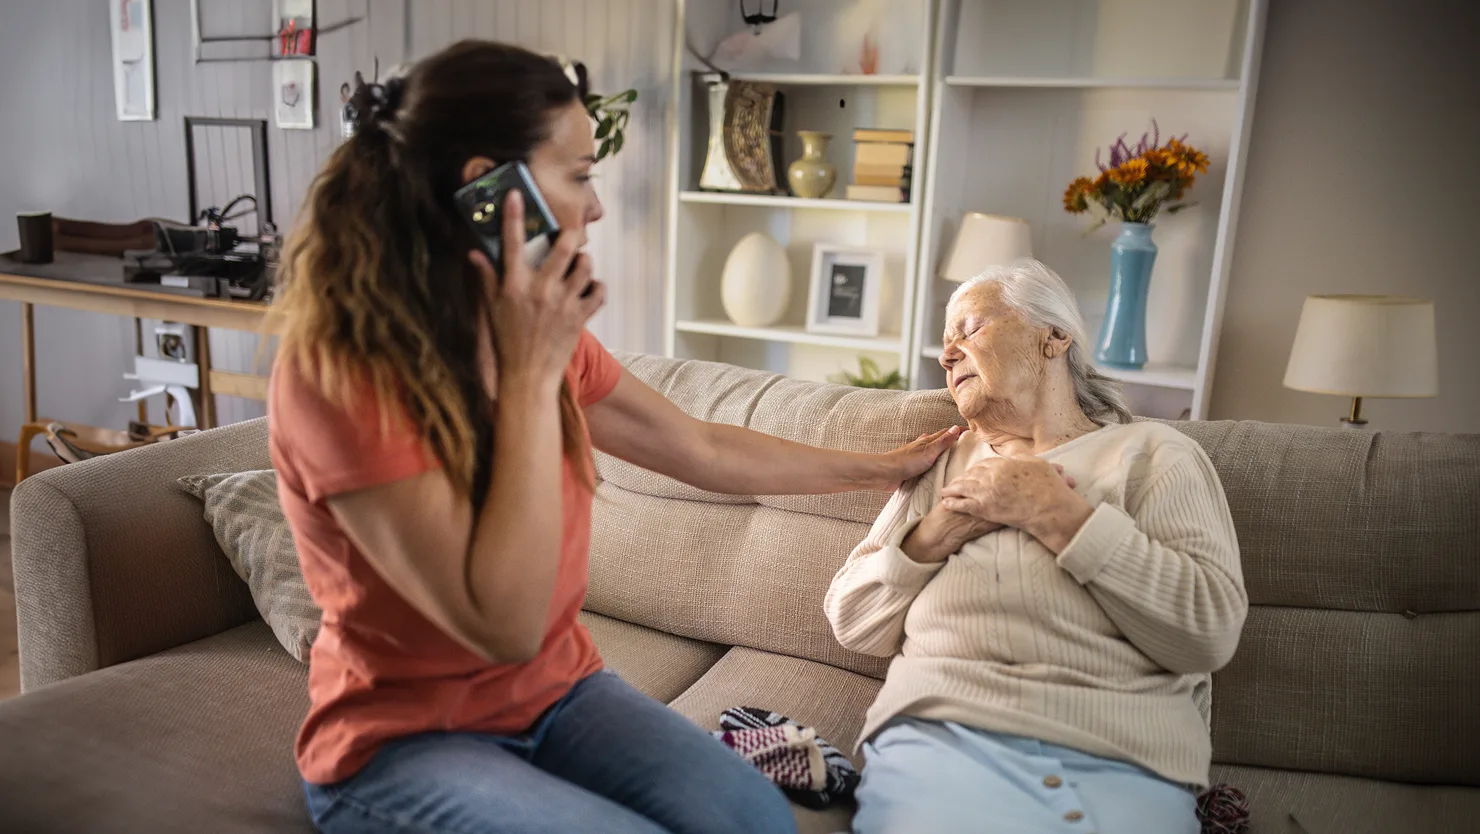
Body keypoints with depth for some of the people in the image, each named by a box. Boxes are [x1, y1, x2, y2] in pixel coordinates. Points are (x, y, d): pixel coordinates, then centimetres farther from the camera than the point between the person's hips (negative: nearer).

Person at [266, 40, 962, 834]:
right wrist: (530, 374, -28)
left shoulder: (543, 332, -2)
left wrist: (886, 467, 18)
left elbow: (703, 449, 9)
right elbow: (503, 625, -28)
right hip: (402, 739, -5)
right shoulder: (339, 374, -24)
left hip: (557, 693, 5)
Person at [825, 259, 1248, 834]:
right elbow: (852, 625, 15)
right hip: (938, 730, 1)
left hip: (1124, 762, 0)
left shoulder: (1151, 453, 11)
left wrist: (1053, 512, -5)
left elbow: (1211, 632, -3)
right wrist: (938, 531, 0)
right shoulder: (941, 466, 21)